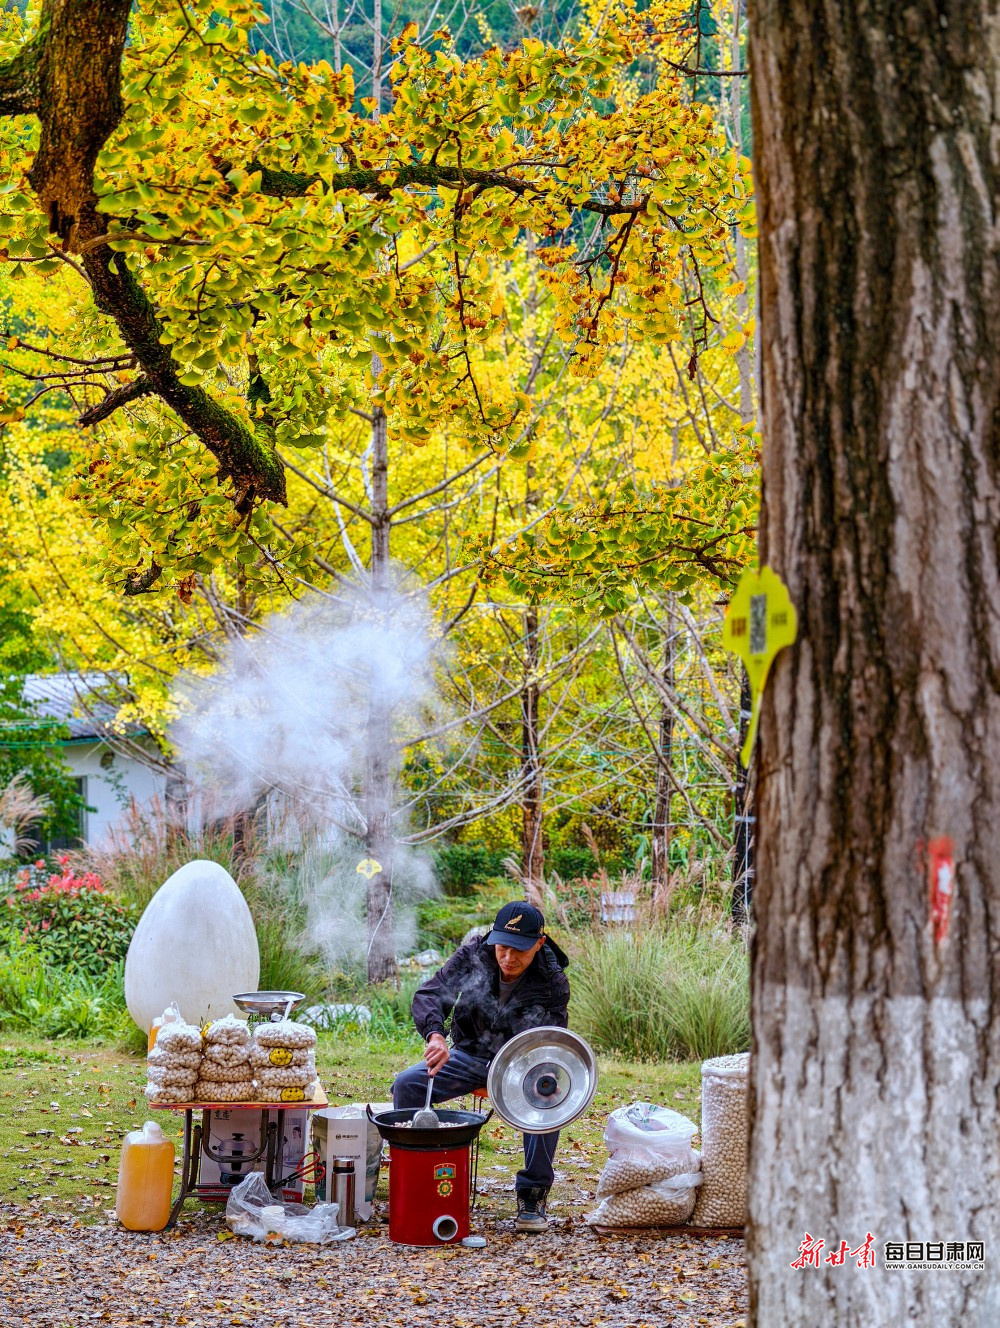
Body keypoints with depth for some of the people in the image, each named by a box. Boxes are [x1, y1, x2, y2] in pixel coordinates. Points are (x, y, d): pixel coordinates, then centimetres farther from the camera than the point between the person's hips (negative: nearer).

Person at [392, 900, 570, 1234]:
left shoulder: (553, 984, -17)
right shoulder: (473, 955, -14)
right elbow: (429, 995, -18)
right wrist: (435, 1035, -40)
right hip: (471, 1055, 2)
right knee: (406, 1085, -20)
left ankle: (532, 1195, -20)